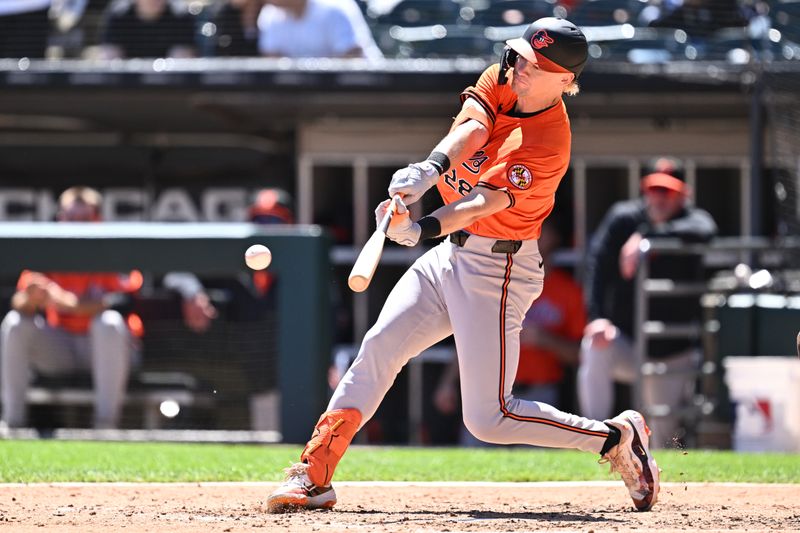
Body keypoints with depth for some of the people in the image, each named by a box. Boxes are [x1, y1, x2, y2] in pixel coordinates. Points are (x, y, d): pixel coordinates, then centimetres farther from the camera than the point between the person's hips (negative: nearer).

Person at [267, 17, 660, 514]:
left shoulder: (548, 146, -22)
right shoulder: (500, 82, -1)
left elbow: (481, 205, -31)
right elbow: (469, 128, -19)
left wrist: (424, 228, -46)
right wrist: (432, 166, -39)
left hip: (497, 269, -8)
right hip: (453, 252, 8)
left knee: (488, 418, -8)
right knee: (379, 346, -2)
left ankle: (616, 437, 8)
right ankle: (314, 478, 0)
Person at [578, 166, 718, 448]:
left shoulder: (695, 219, -8)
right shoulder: (623, 218, -4)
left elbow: (702, 232, -33)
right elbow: (597, 263, -15)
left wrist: (646, 239, -40)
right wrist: (596, 317, -31)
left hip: (673, 353, 0)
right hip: (626, 343, 0)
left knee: (665, 433, -1)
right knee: (595, 346, -33)